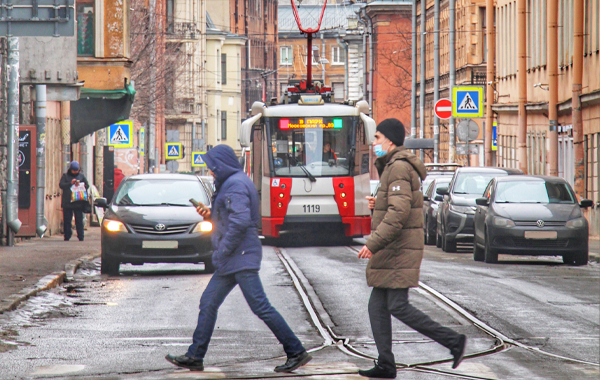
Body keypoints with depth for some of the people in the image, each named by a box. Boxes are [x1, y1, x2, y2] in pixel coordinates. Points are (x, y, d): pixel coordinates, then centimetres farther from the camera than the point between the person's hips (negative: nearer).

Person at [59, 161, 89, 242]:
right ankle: (67, 236, 10)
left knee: (79, 220, -2)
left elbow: (87, 186, 13)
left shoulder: (81, 176, 11)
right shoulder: (65, 176, 6)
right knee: (67, 220, 3)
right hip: (67, 203, 0)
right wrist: (70, 183, -17)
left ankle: (80, 236, 1)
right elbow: (61, 185, -5)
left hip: (78, 202, 0)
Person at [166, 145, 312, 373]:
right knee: (208, 304, 11)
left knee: (261, 307, -11)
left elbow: (240, 221, -25)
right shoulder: (231, 183, 18)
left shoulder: (235, 185, -14)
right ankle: (195, 357, 15)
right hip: (231, 261, 11)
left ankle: (296, 352, -7)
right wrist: (211, 216, 12)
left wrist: (222, 252, -19)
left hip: (241, 258, -11)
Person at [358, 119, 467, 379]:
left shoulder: (399, 167, -15)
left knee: (398, 306, -11)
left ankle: (452, 340, -6)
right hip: (392, 251, 10)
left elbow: (399, 212, -25)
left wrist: (373, 243, -26)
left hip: (399, 250, -10)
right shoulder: (391, 166, 18)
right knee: (378, 306, 7)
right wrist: (377, 204, 8)